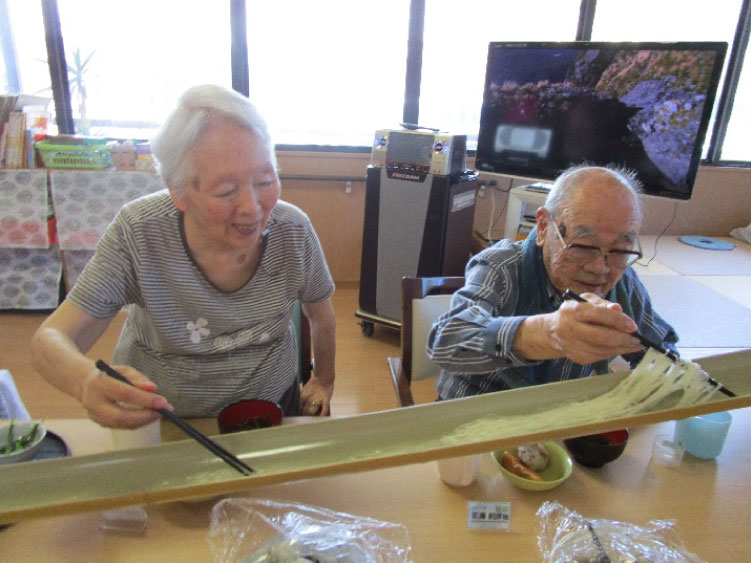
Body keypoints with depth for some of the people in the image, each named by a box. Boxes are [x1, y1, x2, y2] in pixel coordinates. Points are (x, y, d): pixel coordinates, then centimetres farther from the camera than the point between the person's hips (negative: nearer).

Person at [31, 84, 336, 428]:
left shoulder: (293, 231, -23)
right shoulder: (138, 234, -26)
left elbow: (321, 315, -4)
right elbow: (50, 340, -24)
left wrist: (324, 382, 8)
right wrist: (87, 381, -46)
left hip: (272, 404, 2)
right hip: (153, 418, -1)